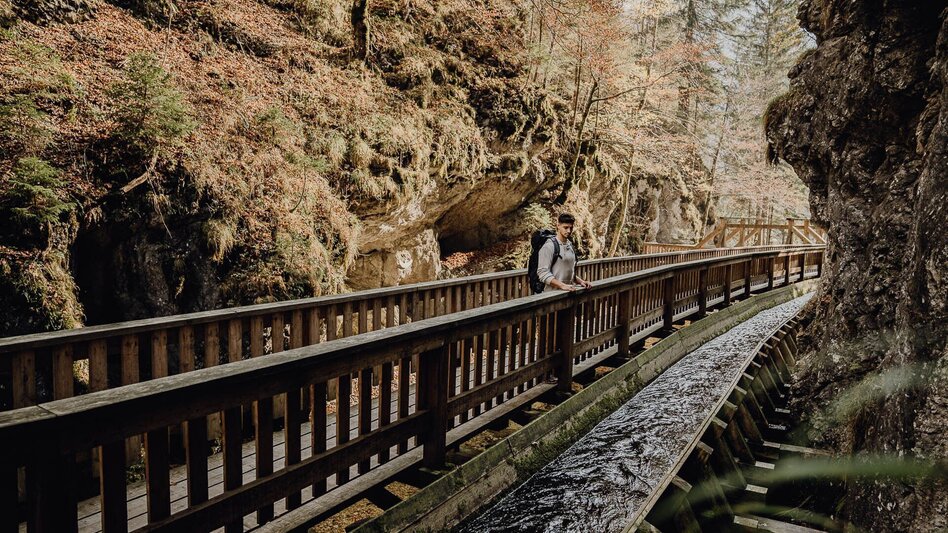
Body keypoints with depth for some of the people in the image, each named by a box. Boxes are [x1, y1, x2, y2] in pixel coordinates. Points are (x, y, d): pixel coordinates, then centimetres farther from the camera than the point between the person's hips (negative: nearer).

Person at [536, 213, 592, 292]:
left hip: (569, 292, 6)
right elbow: (543, 272, -13)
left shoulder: (570, 246, 17)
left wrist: (580, 281, 9)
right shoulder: (549, 246, -6)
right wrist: (562, 285, -21)